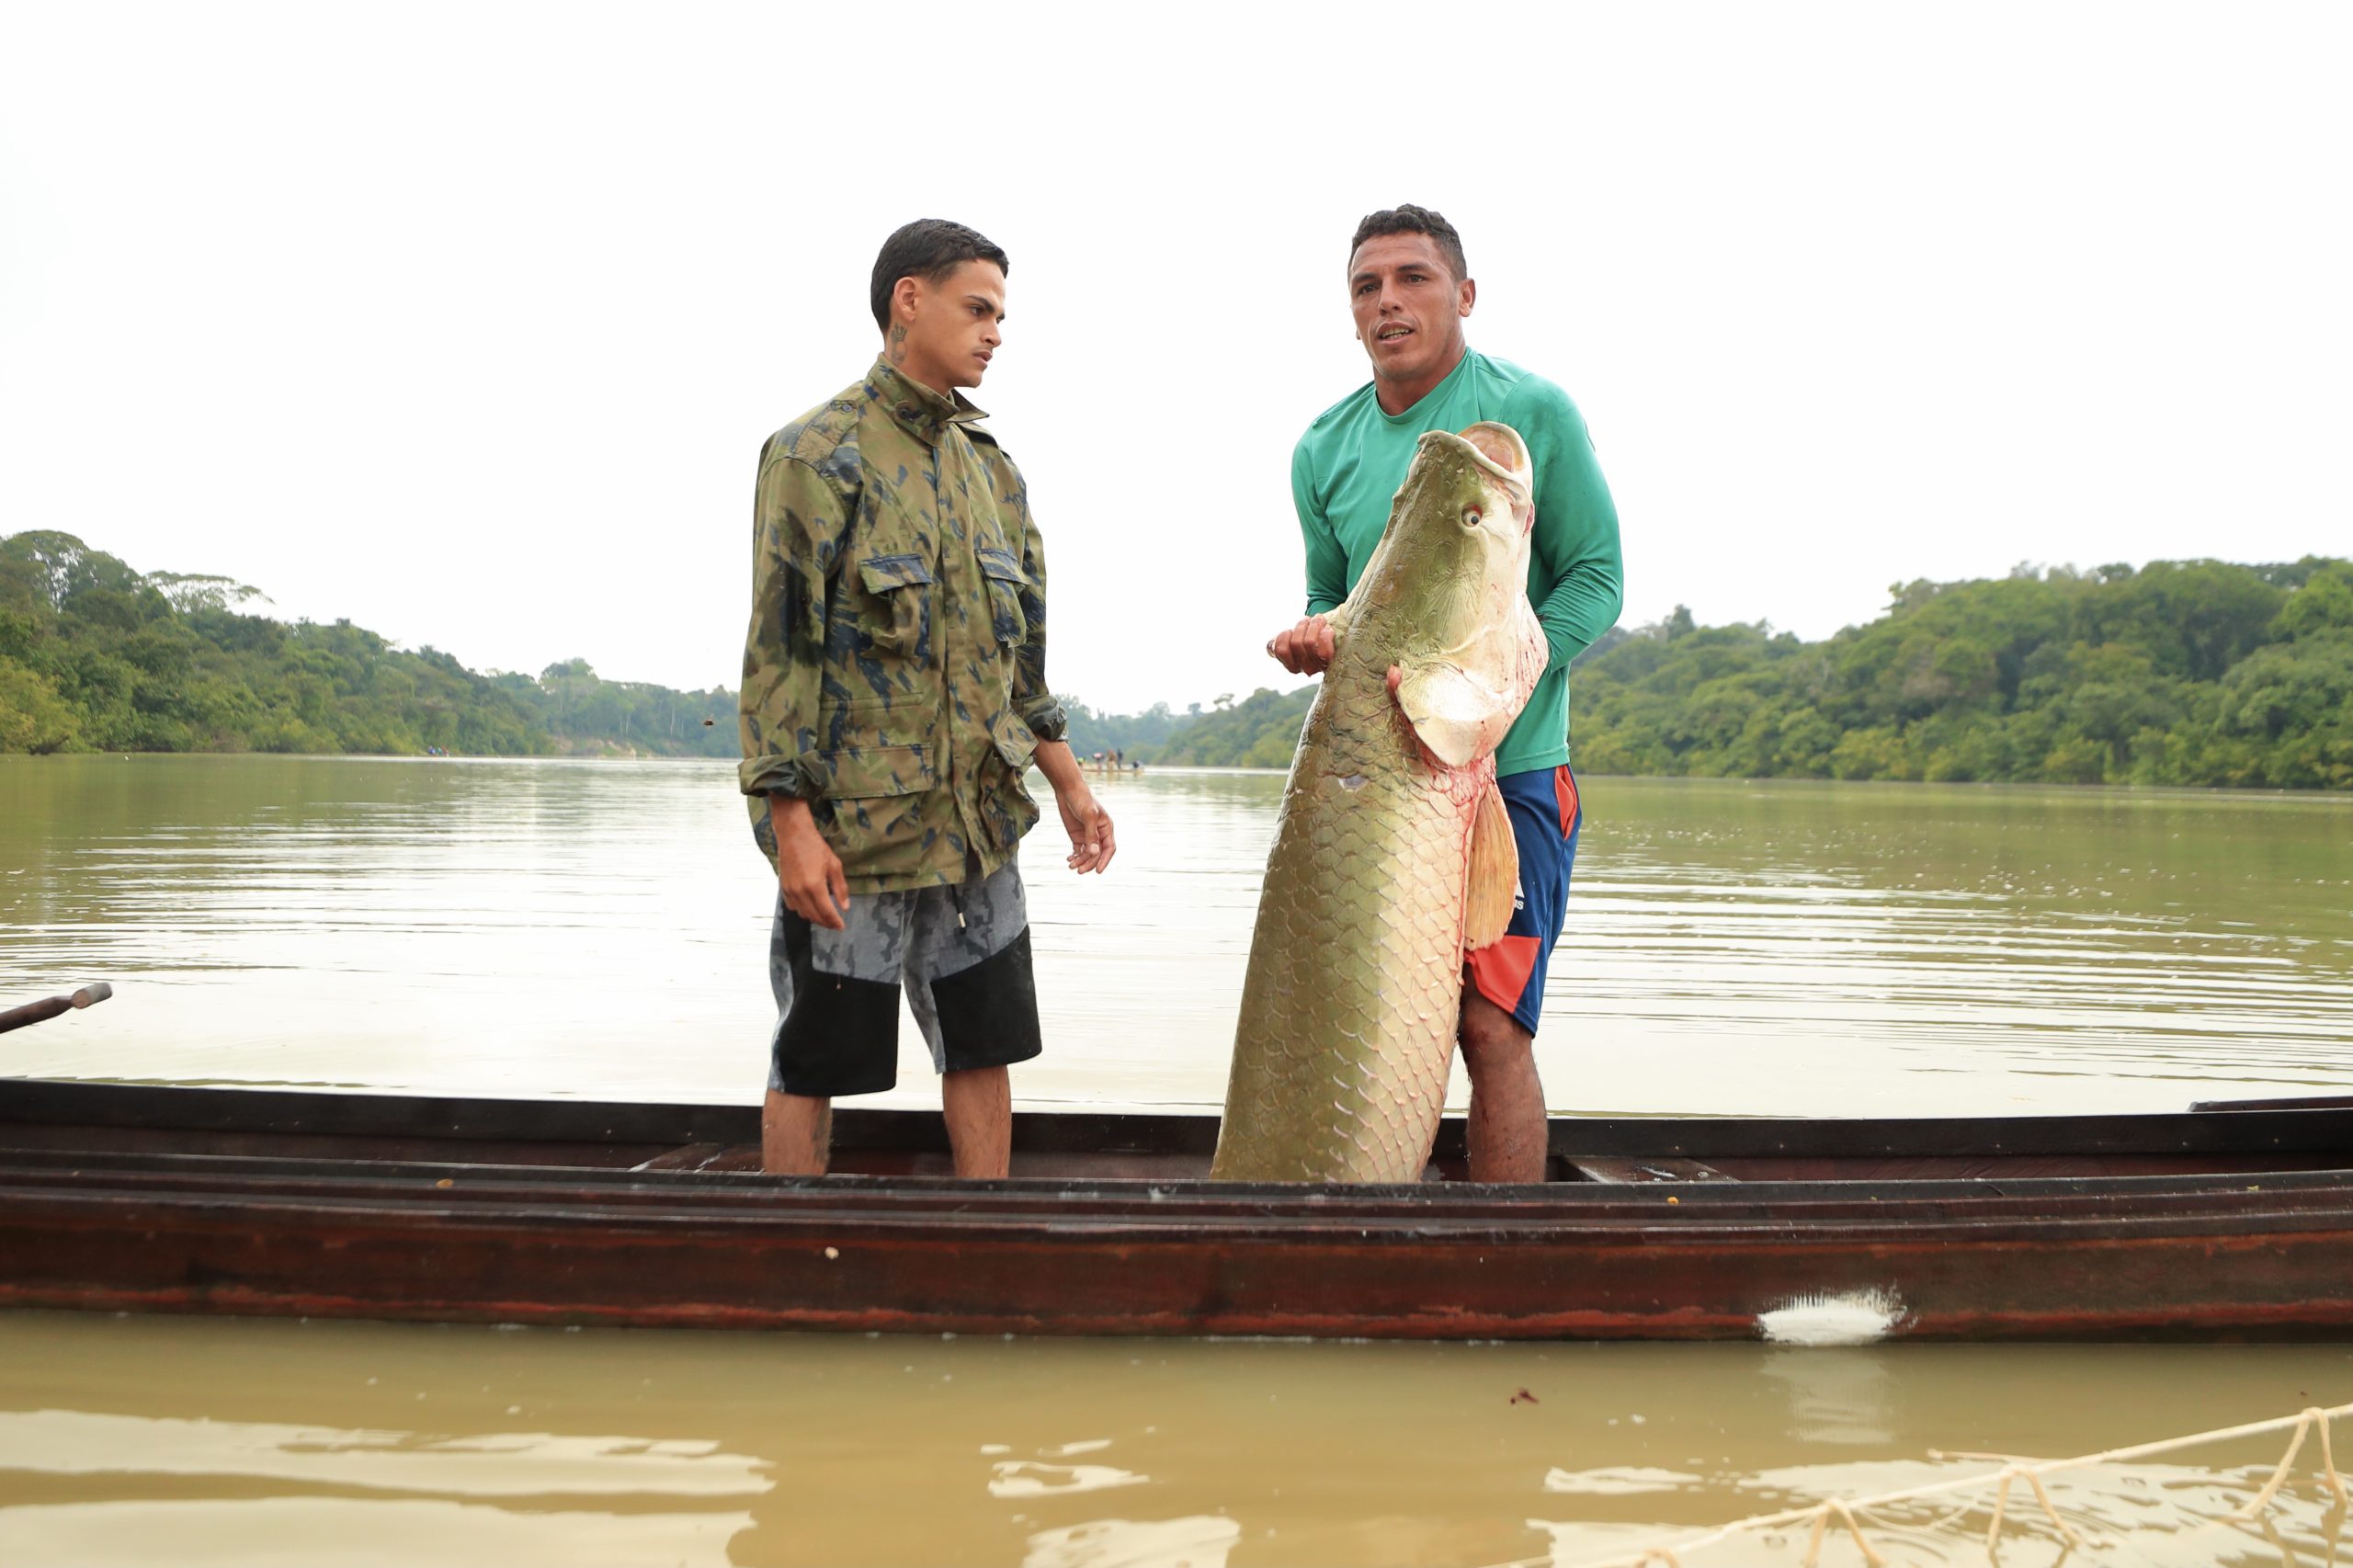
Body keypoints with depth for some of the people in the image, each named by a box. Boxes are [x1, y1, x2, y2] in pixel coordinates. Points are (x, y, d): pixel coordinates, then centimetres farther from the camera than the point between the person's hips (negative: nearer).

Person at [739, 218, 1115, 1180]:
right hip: (851, 821, -6)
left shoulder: (991, 467, 13)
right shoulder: (816, 454, -8)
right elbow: (779, 648, -13)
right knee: (814, 1061, 5)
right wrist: (791, 821, -18)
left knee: (984, 1045, 10)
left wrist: (1068, 785, 17)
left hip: (978, 817, 7)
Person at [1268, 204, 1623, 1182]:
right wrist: (1312, 633, -5)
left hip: (1508, 770, -4)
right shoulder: (1324, 449, 10)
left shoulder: (1532, 413, -3)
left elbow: (1596, 579, -4)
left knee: (1491, 1025, -8)